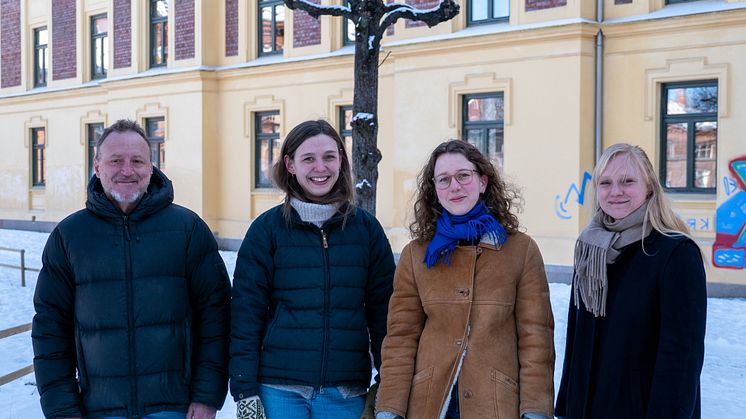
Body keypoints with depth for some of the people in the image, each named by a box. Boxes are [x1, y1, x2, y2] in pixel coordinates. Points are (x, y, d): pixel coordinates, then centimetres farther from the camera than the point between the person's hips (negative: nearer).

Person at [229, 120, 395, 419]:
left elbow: (383, 311, 7)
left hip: (346, 393, 2)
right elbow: (245, 312, -1)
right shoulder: (267, 228, 0)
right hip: (280, 391, -1)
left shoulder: (366, 228, 5)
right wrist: (245, 390, -6)